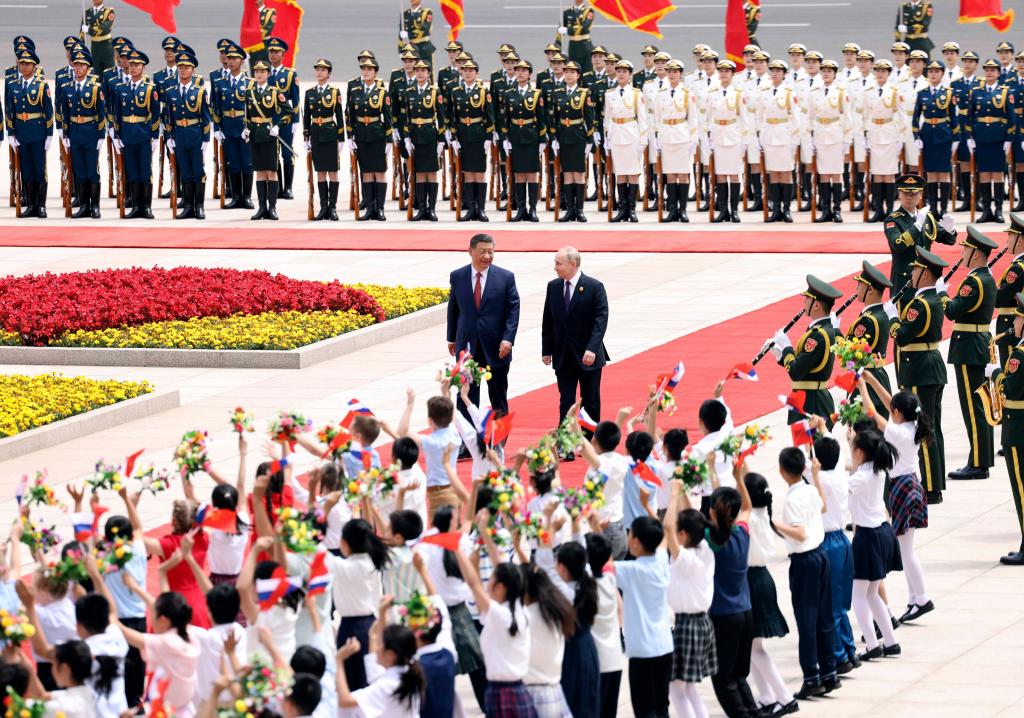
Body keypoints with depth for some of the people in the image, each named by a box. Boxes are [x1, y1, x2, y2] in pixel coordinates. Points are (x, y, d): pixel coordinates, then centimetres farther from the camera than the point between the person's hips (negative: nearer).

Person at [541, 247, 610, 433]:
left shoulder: (594, 287, -9)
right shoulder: (553, 287, 4)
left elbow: (601, 320, -14)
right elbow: (548, 321, 10)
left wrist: (592, 349, -24)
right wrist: (546, 350, 5)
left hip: (588, 356, -3)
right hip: (563, 356, 3)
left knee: (591, 403, 6)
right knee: (566, 402, 0)